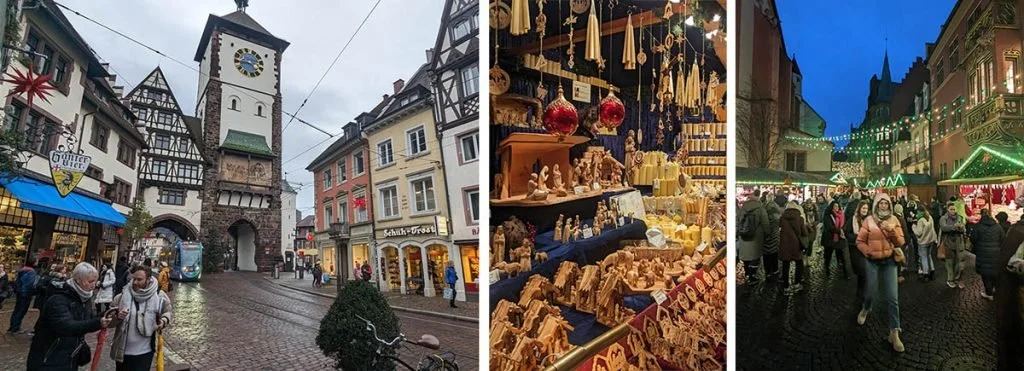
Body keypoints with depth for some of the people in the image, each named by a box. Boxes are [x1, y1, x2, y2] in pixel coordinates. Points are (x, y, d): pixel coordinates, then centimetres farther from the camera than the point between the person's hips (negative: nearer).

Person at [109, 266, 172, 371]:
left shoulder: (159, 296, -11)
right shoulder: (123, 296, -8)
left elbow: (166, 312, 8)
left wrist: (164, 321, -13)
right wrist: (117, 316, -23)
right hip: (122, 351, 2)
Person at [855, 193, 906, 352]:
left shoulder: (894, 220, 0)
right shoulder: (869, 220, -5)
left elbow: (901, 242, -4)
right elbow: (860, 241, -2)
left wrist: (891, 230, -19)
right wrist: (869, 252, -17)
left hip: (889, 261, 1)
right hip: (872, 261, -1)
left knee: (893, 298, -5)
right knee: (870, 293, 9)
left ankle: (894, 333, 0)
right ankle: (866, 309, 46)